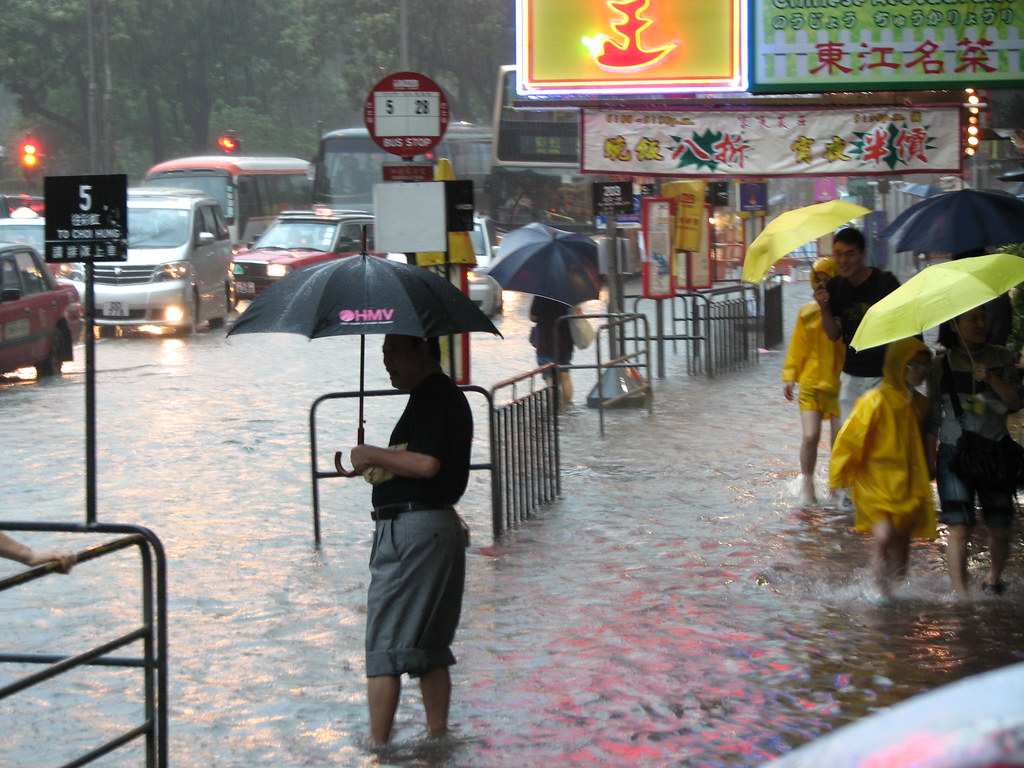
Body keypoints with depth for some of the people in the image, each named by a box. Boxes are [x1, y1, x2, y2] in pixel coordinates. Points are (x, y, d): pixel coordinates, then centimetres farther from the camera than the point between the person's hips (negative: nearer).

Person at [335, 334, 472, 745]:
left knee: (385, 646, -6)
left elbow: (426, 463, -24)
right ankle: (438, 738, 16)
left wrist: (372, 455, -12)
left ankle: (377, 747, -5)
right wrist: (380, 466, 12)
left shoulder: (431, 396, -13)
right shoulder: (450, 395, 18)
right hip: (442, 526, 11)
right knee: (429, 647, 14)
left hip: (411, 528, -11)